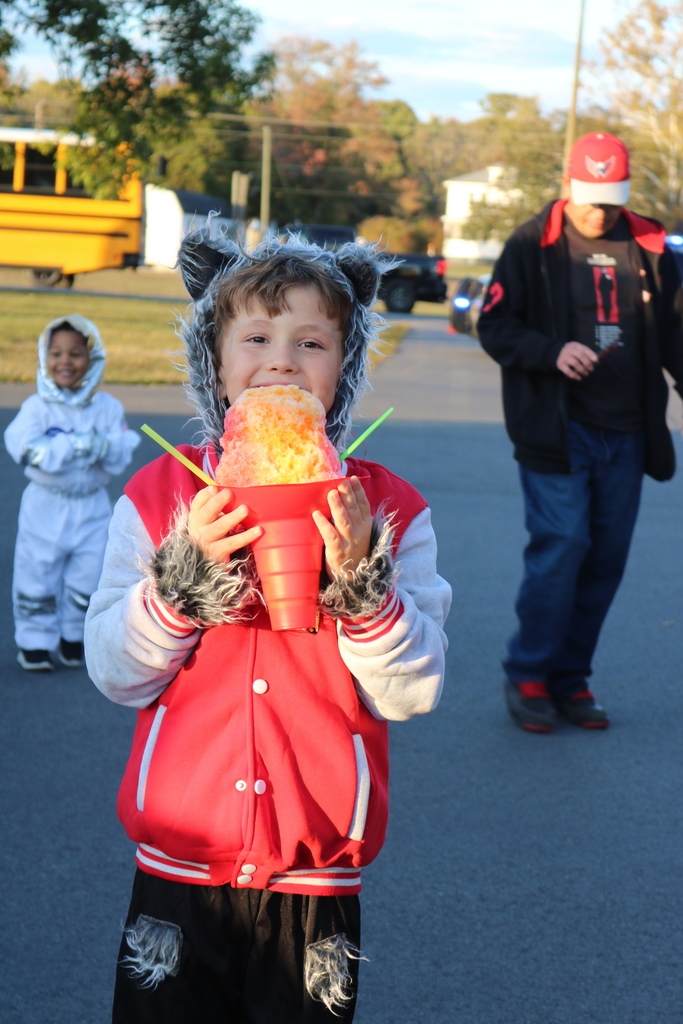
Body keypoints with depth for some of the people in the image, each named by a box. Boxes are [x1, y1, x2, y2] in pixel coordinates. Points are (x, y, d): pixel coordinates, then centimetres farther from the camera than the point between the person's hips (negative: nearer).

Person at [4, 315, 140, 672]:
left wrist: (105, 445, -30)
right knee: (37, 579, 4)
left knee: (88, 581, 6)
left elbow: (120, 458, -7)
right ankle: (35, 642, 18)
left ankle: (74, 638, 26)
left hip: (91, 510, 2)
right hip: (45, 507, -2)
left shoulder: (107, 407, -1)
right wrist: (77, 445, -29)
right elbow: (28, 450, -22)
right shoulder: (37, 407, -7)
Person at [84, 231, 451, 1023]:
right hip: (177, 870, 1)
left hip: (317, 882, 0)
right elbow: (115, 673, -5)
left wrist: (361, 582, -22)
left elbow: (412, 691, -7)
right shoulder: (160, 496, -2)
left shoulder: (387, 510, -3)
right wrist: (184, 575, -20)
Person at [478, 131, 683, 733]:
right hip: (557, 430, -4)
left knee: (607, 558, 6)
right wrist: (553, 352, -18)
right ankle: (527, 676, 4)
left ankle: (571, 677, 18)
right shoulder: (533, 246, 0)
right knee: (561, 546, -11)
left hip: (626, 433, 4)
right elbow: (495, 327, -2)